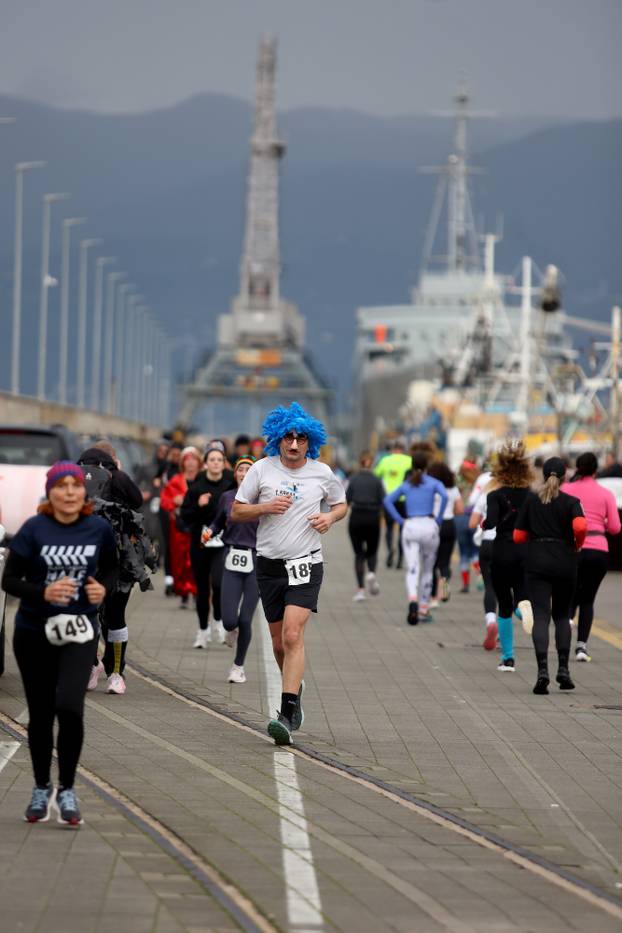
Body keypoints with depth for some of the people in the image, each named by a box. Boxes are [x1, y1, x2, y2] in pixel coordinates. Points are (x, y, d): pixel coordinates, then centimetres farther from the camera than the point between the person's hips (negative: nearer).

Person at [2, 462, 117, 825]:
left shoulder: (99, 529, -6)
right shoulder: (34, 529, -12)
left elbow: (110, 567, 13)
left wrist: (103, 587, -9)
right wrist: (43, 591, -26)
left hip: (79, 631, 0)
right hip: (34, 632, 0)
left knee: (69, 706, -19)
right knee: (40, 713, 10)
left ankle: (67, 790, -1)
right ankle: (42, 789, 30)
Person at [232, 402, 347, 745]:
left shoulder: (322, 473, 3)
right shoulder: (262, 469, 0)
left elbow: (341, 504, 19)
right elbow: (236, 511, 5)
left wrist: (330, 517, -3)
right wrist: (265, 507, -14)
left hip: (305, 564, -2)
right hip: (270, 565, 2)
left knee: (293, 635, -18)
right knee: (279, 643, 11)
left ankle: (287, 714, -22)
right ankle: (295, 686, 41)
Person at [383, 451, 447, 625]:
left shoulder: (405, 485, 12)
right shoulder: (434, 483, 4)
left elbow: (387, 501, 4)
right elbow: (444, 496, -15)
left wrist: (400, 520, 5)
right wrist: (439, 519, -6)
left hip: (410, 527, 1)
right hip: (429, 526, -1)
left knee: (412, 570, -6)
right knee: (427, 570, 14)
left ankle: (413, 601, -33)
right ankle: (424, 609, 14)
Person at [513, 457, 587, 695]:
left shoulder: (531, 500, 4)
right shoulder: (571, 502, -1)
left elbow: (518, 536, 4)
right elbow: (580, 526, -20)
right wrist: (577, 545, -1)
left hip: (537, 561, 0)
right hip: (565, 562, 0)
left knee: (540, 617, -5)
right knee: (562, 615, 16)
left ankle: (542, 670, -21)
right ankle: (563, 669, 7)